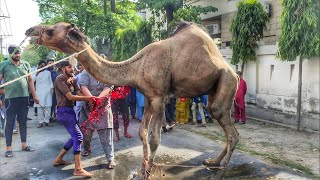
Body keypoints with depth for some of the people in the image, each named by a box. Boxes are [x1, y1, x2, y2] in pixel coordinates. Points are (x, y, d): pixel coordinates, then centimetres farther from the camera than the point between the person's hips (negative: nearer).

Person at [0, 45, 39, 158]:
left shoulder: (25, 64, 7)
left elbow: (30, 81, 12)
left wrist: (34, 96, 11)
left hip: (24, 97, 4)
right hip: (11, 98, -4)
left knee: (23, 121, 12)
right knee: (10, 123, 3)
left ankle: (24, 144, 23)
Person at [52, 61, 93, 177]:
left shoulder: (72, 80, 14)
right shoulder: (60, 79, -12)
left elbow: (79, 94, 2)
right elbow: (70, 97, -20)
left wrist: (90, 99, -17)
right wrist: (88, 98, -19)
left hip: (69, 110, 9)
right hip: (64, 111, -9)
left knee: (75, 137, 16)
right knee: (78, 136, -13)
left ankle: (58, 159, 30)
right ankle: (78, 169, -11)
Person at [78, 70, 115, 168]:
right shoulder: (85, 73, -3)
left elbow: (107, 89, -13)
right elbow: (83, 87, -19)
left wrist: (99, 98, -32)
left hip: (103, 107, -1)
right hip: (88, 107, 1)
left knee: (106, 134, -3)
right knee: (85, 131, 14)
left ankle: (110, 158, 5)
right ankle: (87, 148, 44)